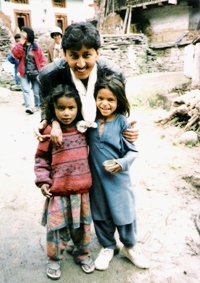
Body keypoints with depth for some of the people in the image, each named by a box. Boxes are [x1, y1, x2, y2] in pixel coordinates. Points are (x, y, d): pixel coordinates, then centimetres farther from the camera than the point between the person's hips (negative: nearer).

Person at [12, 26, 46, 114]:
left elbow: (43, 59, 1)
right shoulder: (20, 46, 6)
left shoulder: (36, 47, -1)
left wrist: (41, 70, -7)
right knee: (25, 90, -13)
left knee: (37, 91, 7)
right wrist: (20, 44, -15)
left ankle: (37, 105, 25)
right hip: (24, 73, 1)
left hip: (35, 73, -1)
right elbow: (15, 55, -12)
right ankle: (28, 106, -18)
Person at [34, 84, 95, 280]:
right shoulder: (49, 131, -11)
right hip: (58, 191, -3)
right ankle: (54, 259, 32)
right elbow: (41, 159, -4)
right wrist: (43, 181, -12)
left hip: (82, 190, 4)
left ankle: (82, 254, 41)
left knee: (82, 226, 18)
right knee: (57, 228, 7)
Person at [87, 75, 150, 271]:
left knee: (123, 213, 12)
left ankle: (130, 247, 40)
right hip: (96, 177, 3)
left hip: (118, 178, -3)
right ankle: (107, 246, 43)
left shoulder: (121, 122, -14)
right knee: (101, 215, 18)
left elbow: (132, 151, -10)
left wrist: (122, 163, -27)